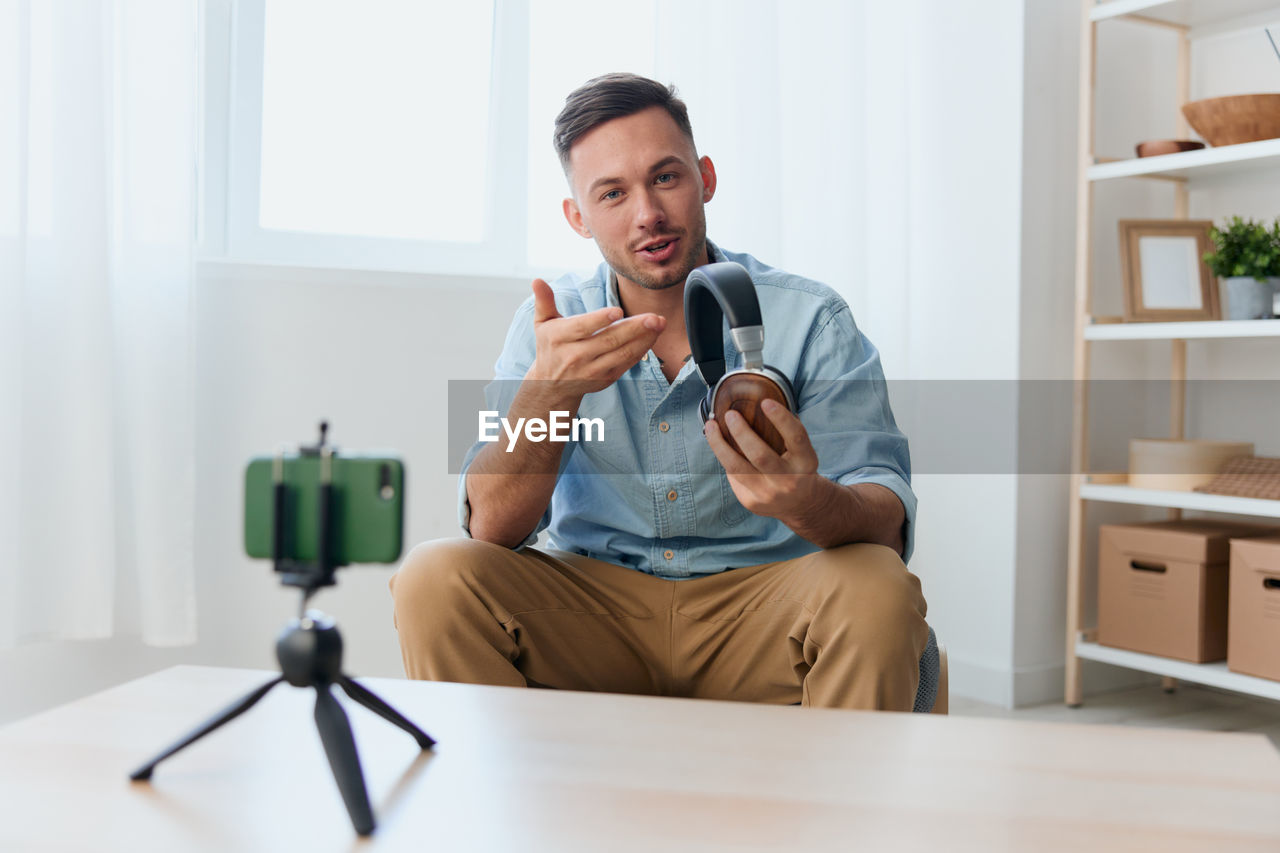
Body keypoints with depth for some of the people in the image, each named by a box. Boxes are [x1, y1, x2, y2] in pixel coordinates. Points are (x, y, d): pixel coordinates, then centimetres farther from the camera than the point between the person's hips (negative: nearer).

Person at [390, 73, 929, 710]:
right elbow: (493, 527, -8)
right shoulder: (554, 328, 2)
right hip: (592, 602, 2)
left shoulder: (809, 320, -4)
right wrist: (552, 389, -27)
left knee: (876, 590, -31)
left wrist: (809, 503, -38)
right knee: (432, 578, -23)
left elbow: (887, 523, -13)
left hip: (759, 605, -1)